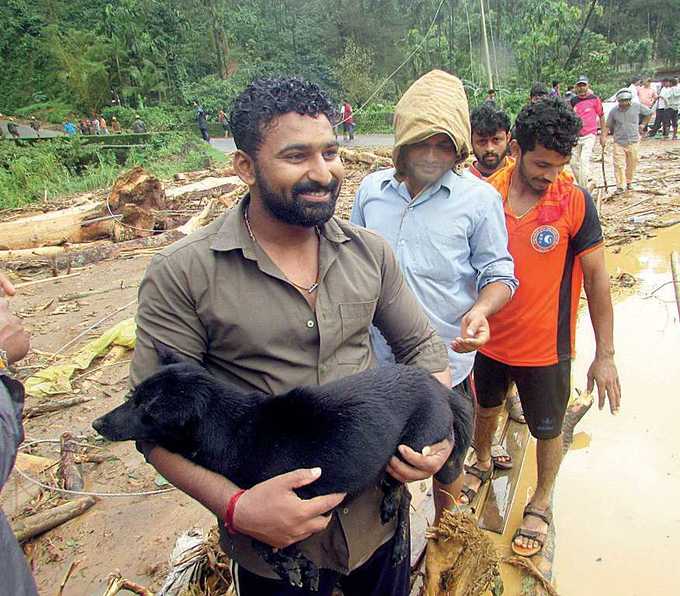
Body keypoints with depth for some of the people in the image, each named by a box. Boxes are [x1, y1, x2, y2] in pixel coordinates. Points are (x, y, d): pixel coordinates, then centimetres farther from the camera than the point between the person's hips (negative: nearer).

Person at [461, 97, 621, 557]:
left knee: (548, 429, 16)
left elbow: (596, 278, -10)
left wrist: (605, 354, -9)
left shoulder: (575, 202, -15)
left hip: (546, 346, -2)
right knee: (486, 406, 25)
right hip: (490, 337, 3)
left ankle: (542, 504, 41)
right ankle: (482, 463, 55)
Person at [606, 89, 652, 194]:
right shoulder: (614, 111, -2)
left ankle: (629, 182, 29)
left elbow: (649, 113, 16)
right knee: (619, 165, -6)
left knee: (632, 164, 10)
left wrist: (643, 124, 12)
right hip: (619, 142, -1)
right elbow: (608, 126, 8)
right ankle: (620, 186, 2)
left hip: (633, 141, 1)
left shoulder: (637, 107, -1)